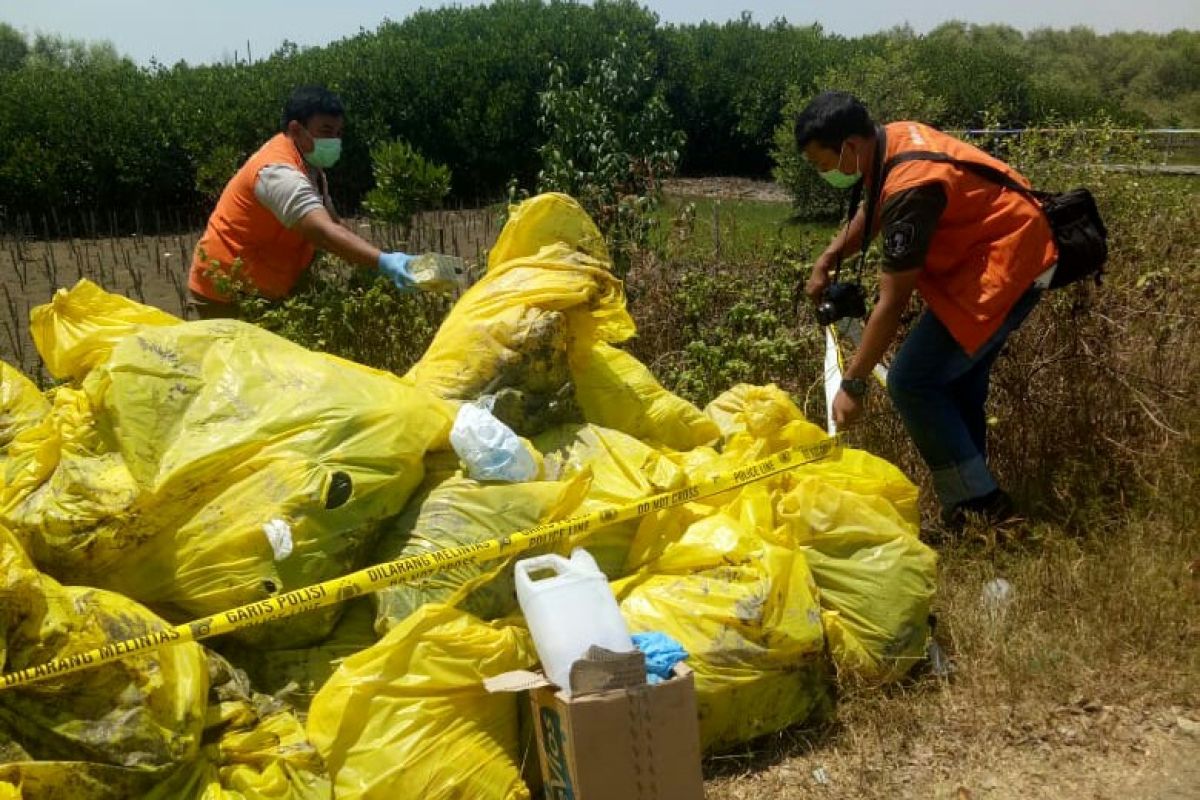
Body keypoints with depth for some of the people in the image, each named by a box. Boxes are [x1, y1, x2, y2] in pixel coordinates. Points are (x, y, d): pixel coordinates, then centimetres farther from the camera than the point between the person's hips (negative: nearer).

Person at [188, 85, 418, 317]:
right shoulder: (279, 172, -27)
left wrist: (376, 264, -3)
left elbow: (333, 224, 9)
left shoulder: (309, 164, 5)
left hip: (262, 290, 10)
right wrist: (383, 262, -53)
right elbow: (323, 232, -41)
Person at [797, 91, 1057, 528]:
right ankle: (970, 498, 27)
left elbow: (892, 303, -27)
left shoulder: (910, 189, -30)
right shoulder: (893, 139, -2)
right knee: (956, 380, 16)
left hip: (1004, 266, -10)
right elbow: (872, 212, 19)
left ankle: (979, 505, -1)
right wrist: (827, 261, 8)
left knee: (912, 382, -11)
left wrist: (852, 384, -20)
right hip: (1013, 251, 10)